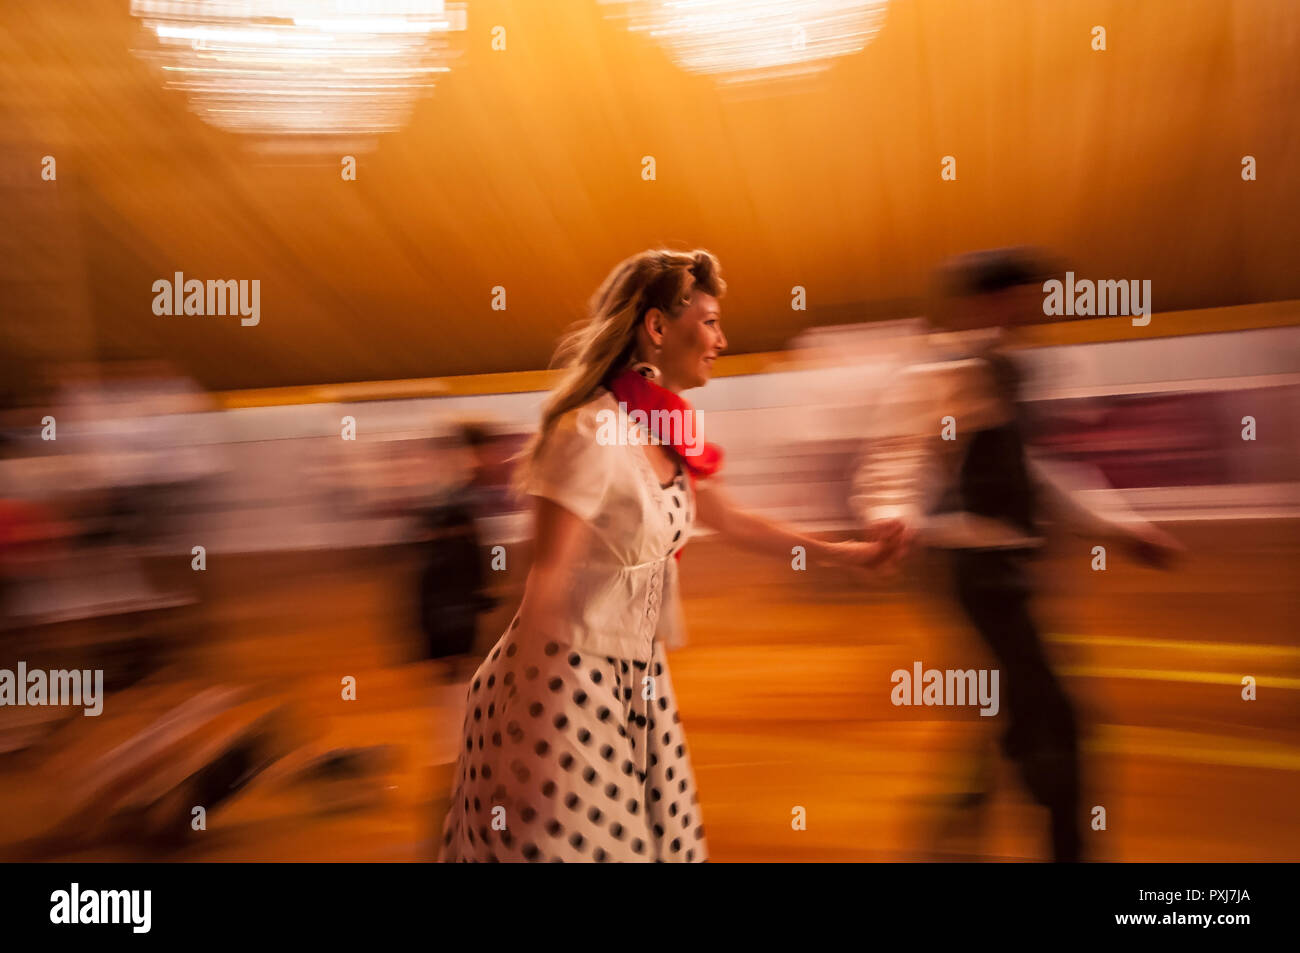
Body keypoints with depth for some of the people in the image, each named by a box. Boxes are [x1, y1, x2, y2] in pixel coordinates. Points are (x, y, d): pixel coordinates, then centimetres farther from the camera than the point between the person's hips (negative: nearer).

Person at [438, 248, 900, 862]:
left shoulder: (668, 439, 6)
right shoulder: (590, 435, -19)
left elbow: (732, 522, 21)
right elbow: (546, 581, -18)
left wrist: (841, 553, 26)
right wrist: (526, 707, -16)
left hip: (640, 676, 8)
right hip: (569, 679, -8)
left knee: (663, 841, 12)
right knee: (574, 842, 2)